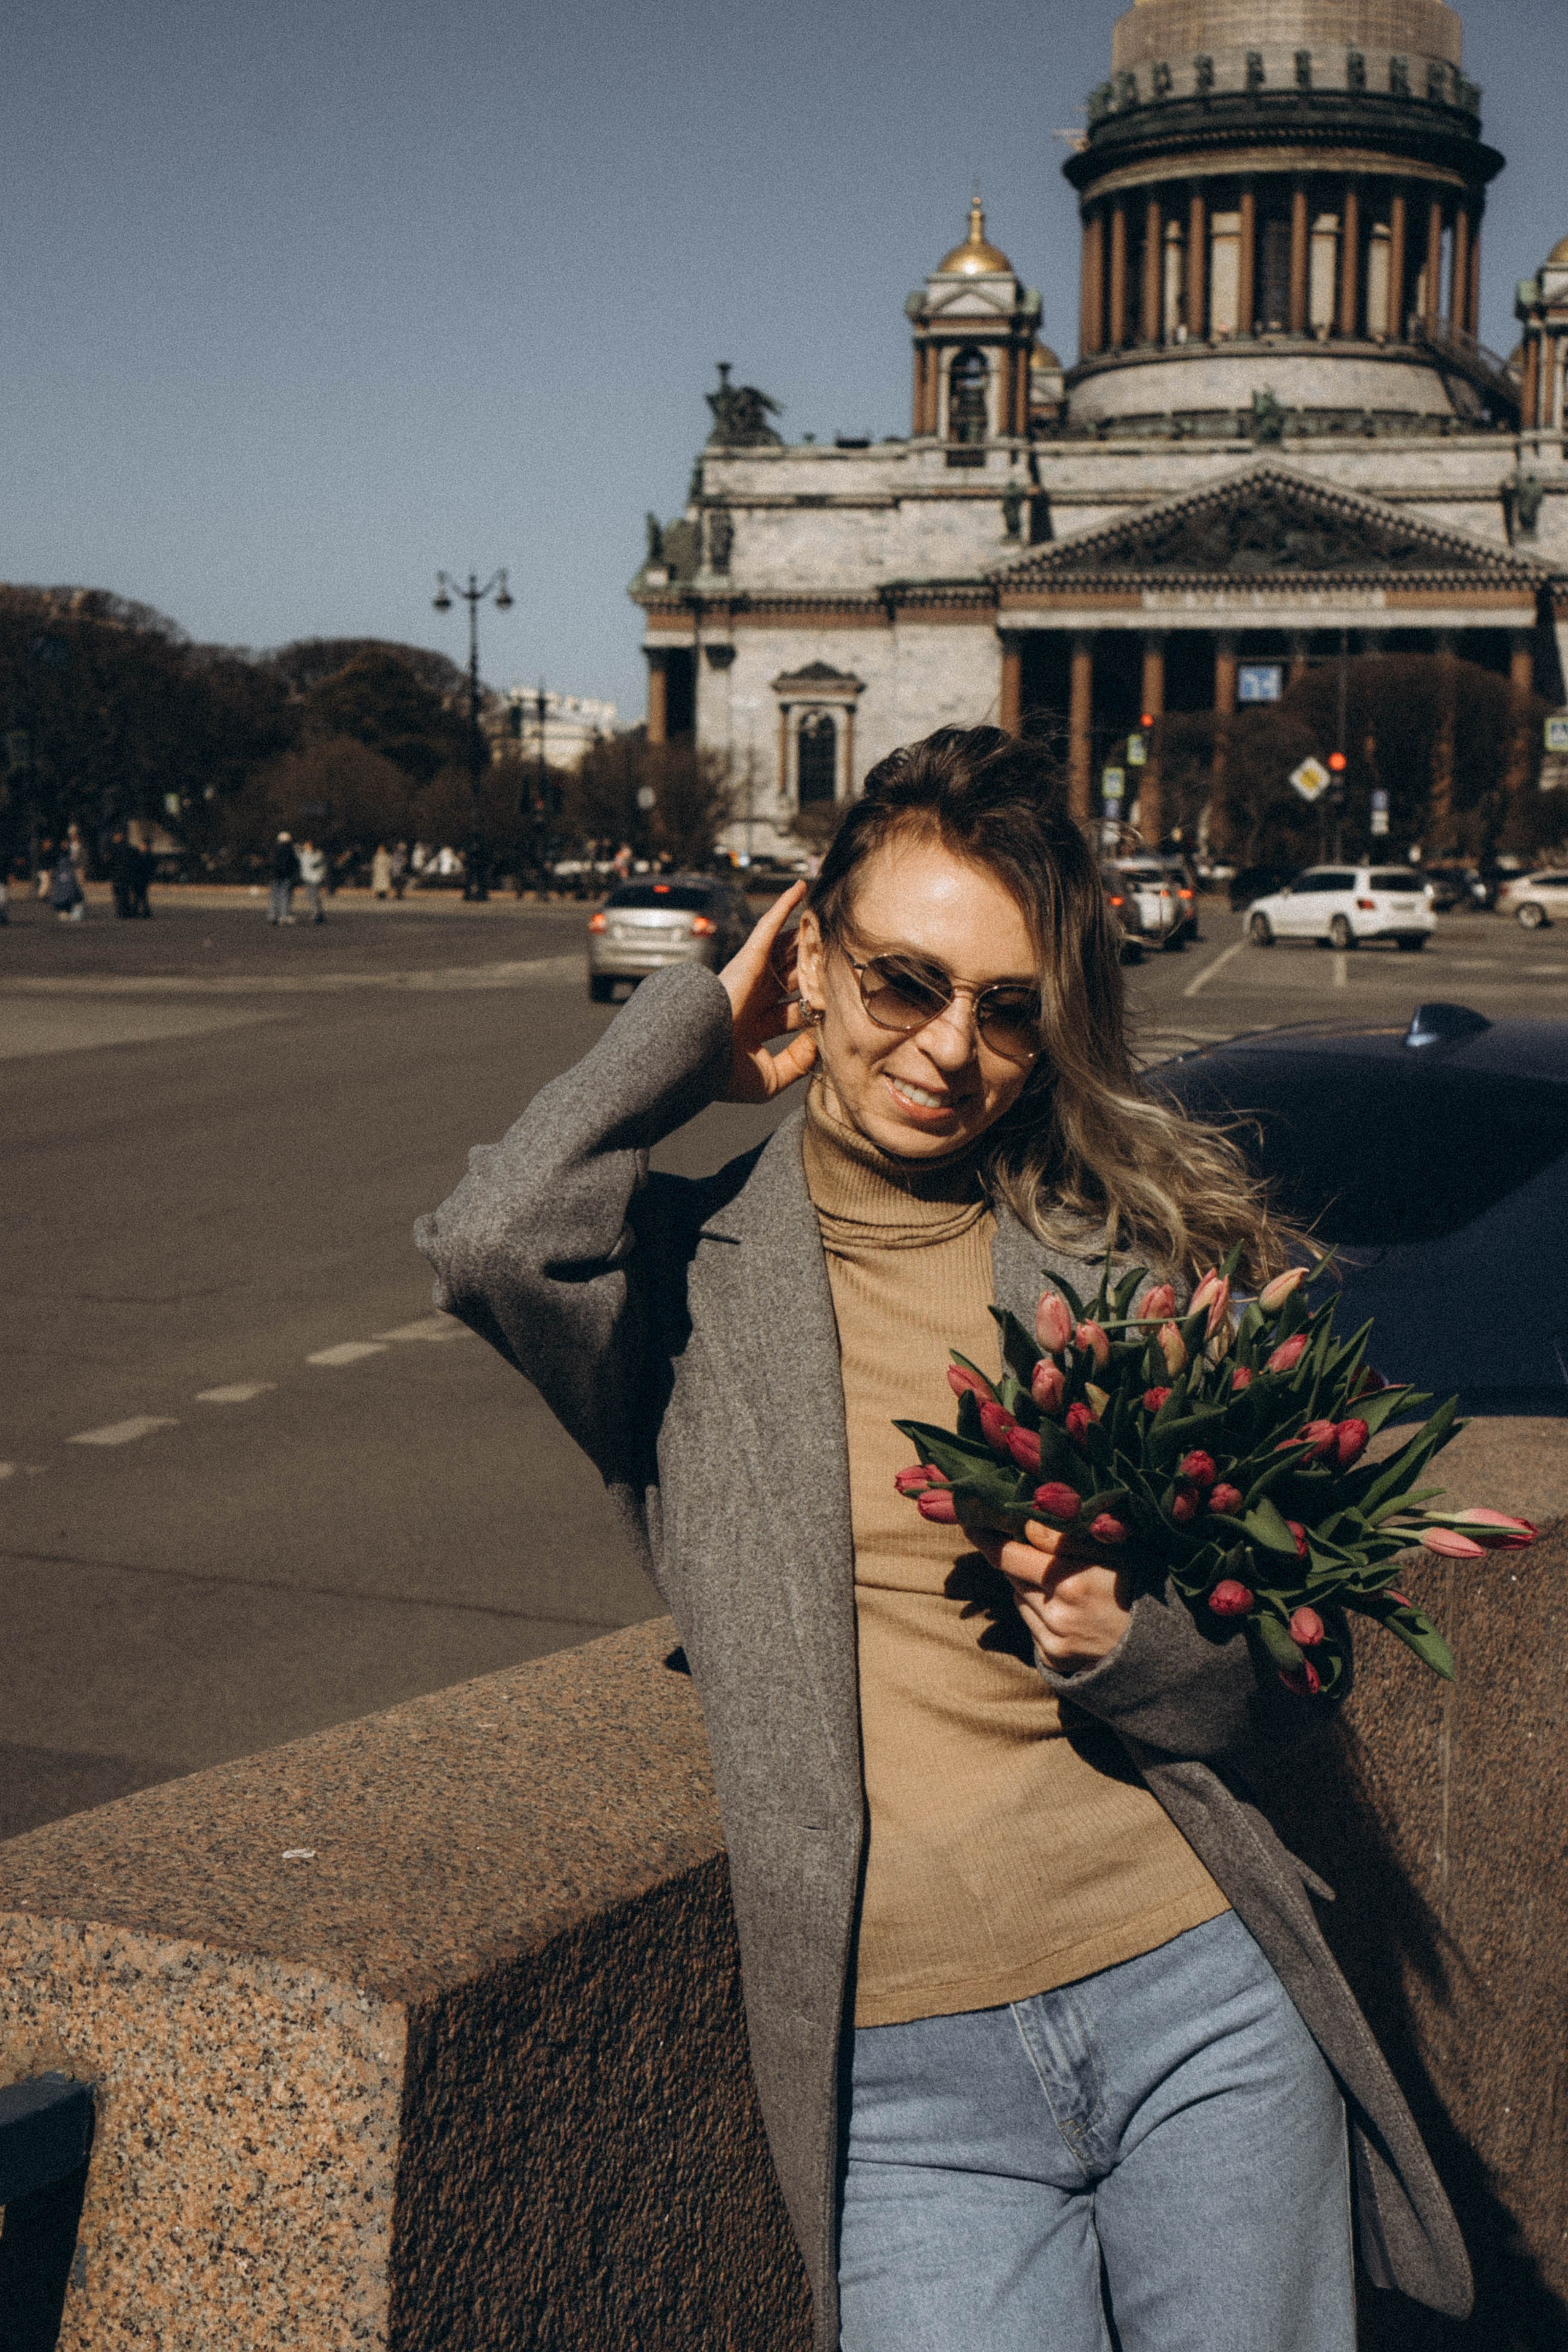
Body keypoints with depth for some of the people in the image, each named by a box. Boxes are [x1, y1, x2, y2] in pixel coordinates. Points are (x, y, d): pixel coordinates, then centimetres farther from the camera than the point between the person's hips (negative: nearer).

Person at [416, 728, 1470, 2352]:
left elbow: (1284, 1677, 12)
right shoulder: (687, 1271, 3)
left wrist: (1131, 1649, -12)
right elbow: (491, 1242, -21)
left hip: (1197, 1993, 2)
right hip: (900, 2068, -1)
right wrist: (696, 1032, -3)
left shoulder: (1138, 1248, 8)